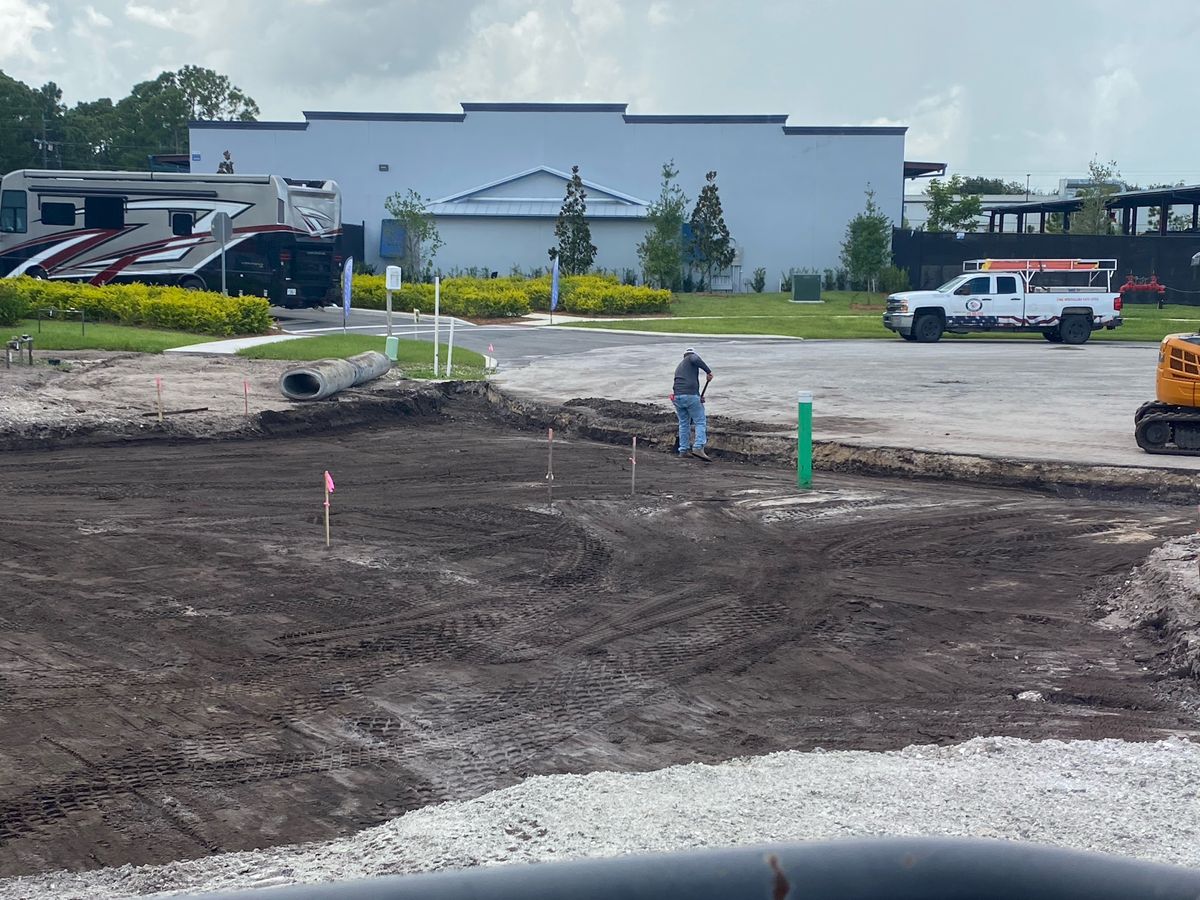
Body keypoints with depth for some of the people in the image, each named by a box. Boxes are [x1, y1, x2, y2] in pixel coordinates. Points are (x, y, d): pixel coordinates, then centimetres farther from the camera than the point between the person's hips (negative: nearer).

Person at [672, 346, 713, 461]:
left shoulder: (679, 366, 31)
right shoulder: (691, 357, 10)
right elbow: (696, 360, -16)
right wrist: (708, 371, -13)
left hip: (677, 396, 7)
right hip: (691, 395, -7)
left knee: (683, 424, 16)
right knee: (700, 422, -2)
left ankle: (683, 450, 16)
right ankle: (698, 448, -14)